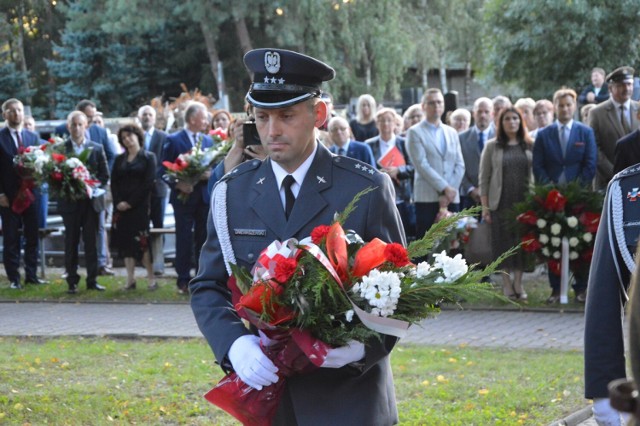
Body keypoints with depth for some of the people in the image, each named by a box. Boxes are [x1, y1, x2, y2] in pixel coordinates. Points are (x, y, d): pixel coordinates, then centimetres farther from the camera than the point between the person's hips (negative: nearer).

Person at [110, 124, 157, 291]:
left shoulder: (148, 157, 2)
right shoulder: (119, 159, 16)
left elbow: (148, 183, -7)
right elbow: (114, 182, 10)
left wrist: (131, 202, -12)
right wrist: (118, 202, -7)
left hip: (140, 206, -4)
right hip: (121, 206, 4)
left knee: (142, 242, -9)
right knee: (125, 242, 1)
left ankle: (151, 278, -4)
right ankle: (130, 279, 4)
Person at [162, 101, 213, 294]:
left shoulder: (208, 140, 13)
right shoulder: (173, 140, -2)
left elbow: (213, 167, 16)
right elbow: (165, 170, -5)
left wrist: (209, 174, -6)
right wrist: (178, 184, -18)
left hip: (204, 196, 4)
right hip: (184, 196, -4)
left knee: (203, 238, 6)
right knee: (184, 240, -2)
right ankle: (183, 281, 3)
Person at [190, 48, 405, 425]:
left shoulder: (367, 190, -5)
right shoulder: (233, 193, 4)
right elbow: (208, 287, 4)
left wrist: (363, 344, -22)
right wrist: (234, 344, -16)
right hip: (265, 387, 3)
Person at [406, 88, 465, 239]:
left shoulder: (452, 133, 17)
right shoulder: (415, 132, 2)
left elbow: (459, 165, 10)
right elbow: (422, 165, -8)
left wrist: (449, 193, -5)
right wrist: (445, 188, -13)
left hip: (452, 198, 4)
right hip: (427, 198, -4)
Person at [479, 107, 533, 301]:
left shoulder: (529, 146, 6)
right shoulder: (492, 147, 3)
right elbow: (484, 178, 3)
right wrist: (485, 207, -2)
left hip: (524, 202, 1)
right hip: (501, 203, -1)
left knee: (522, 241, 1)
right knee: (503, 241, 1)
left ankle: (518, 282, 11)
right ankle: (506, 283, 10)